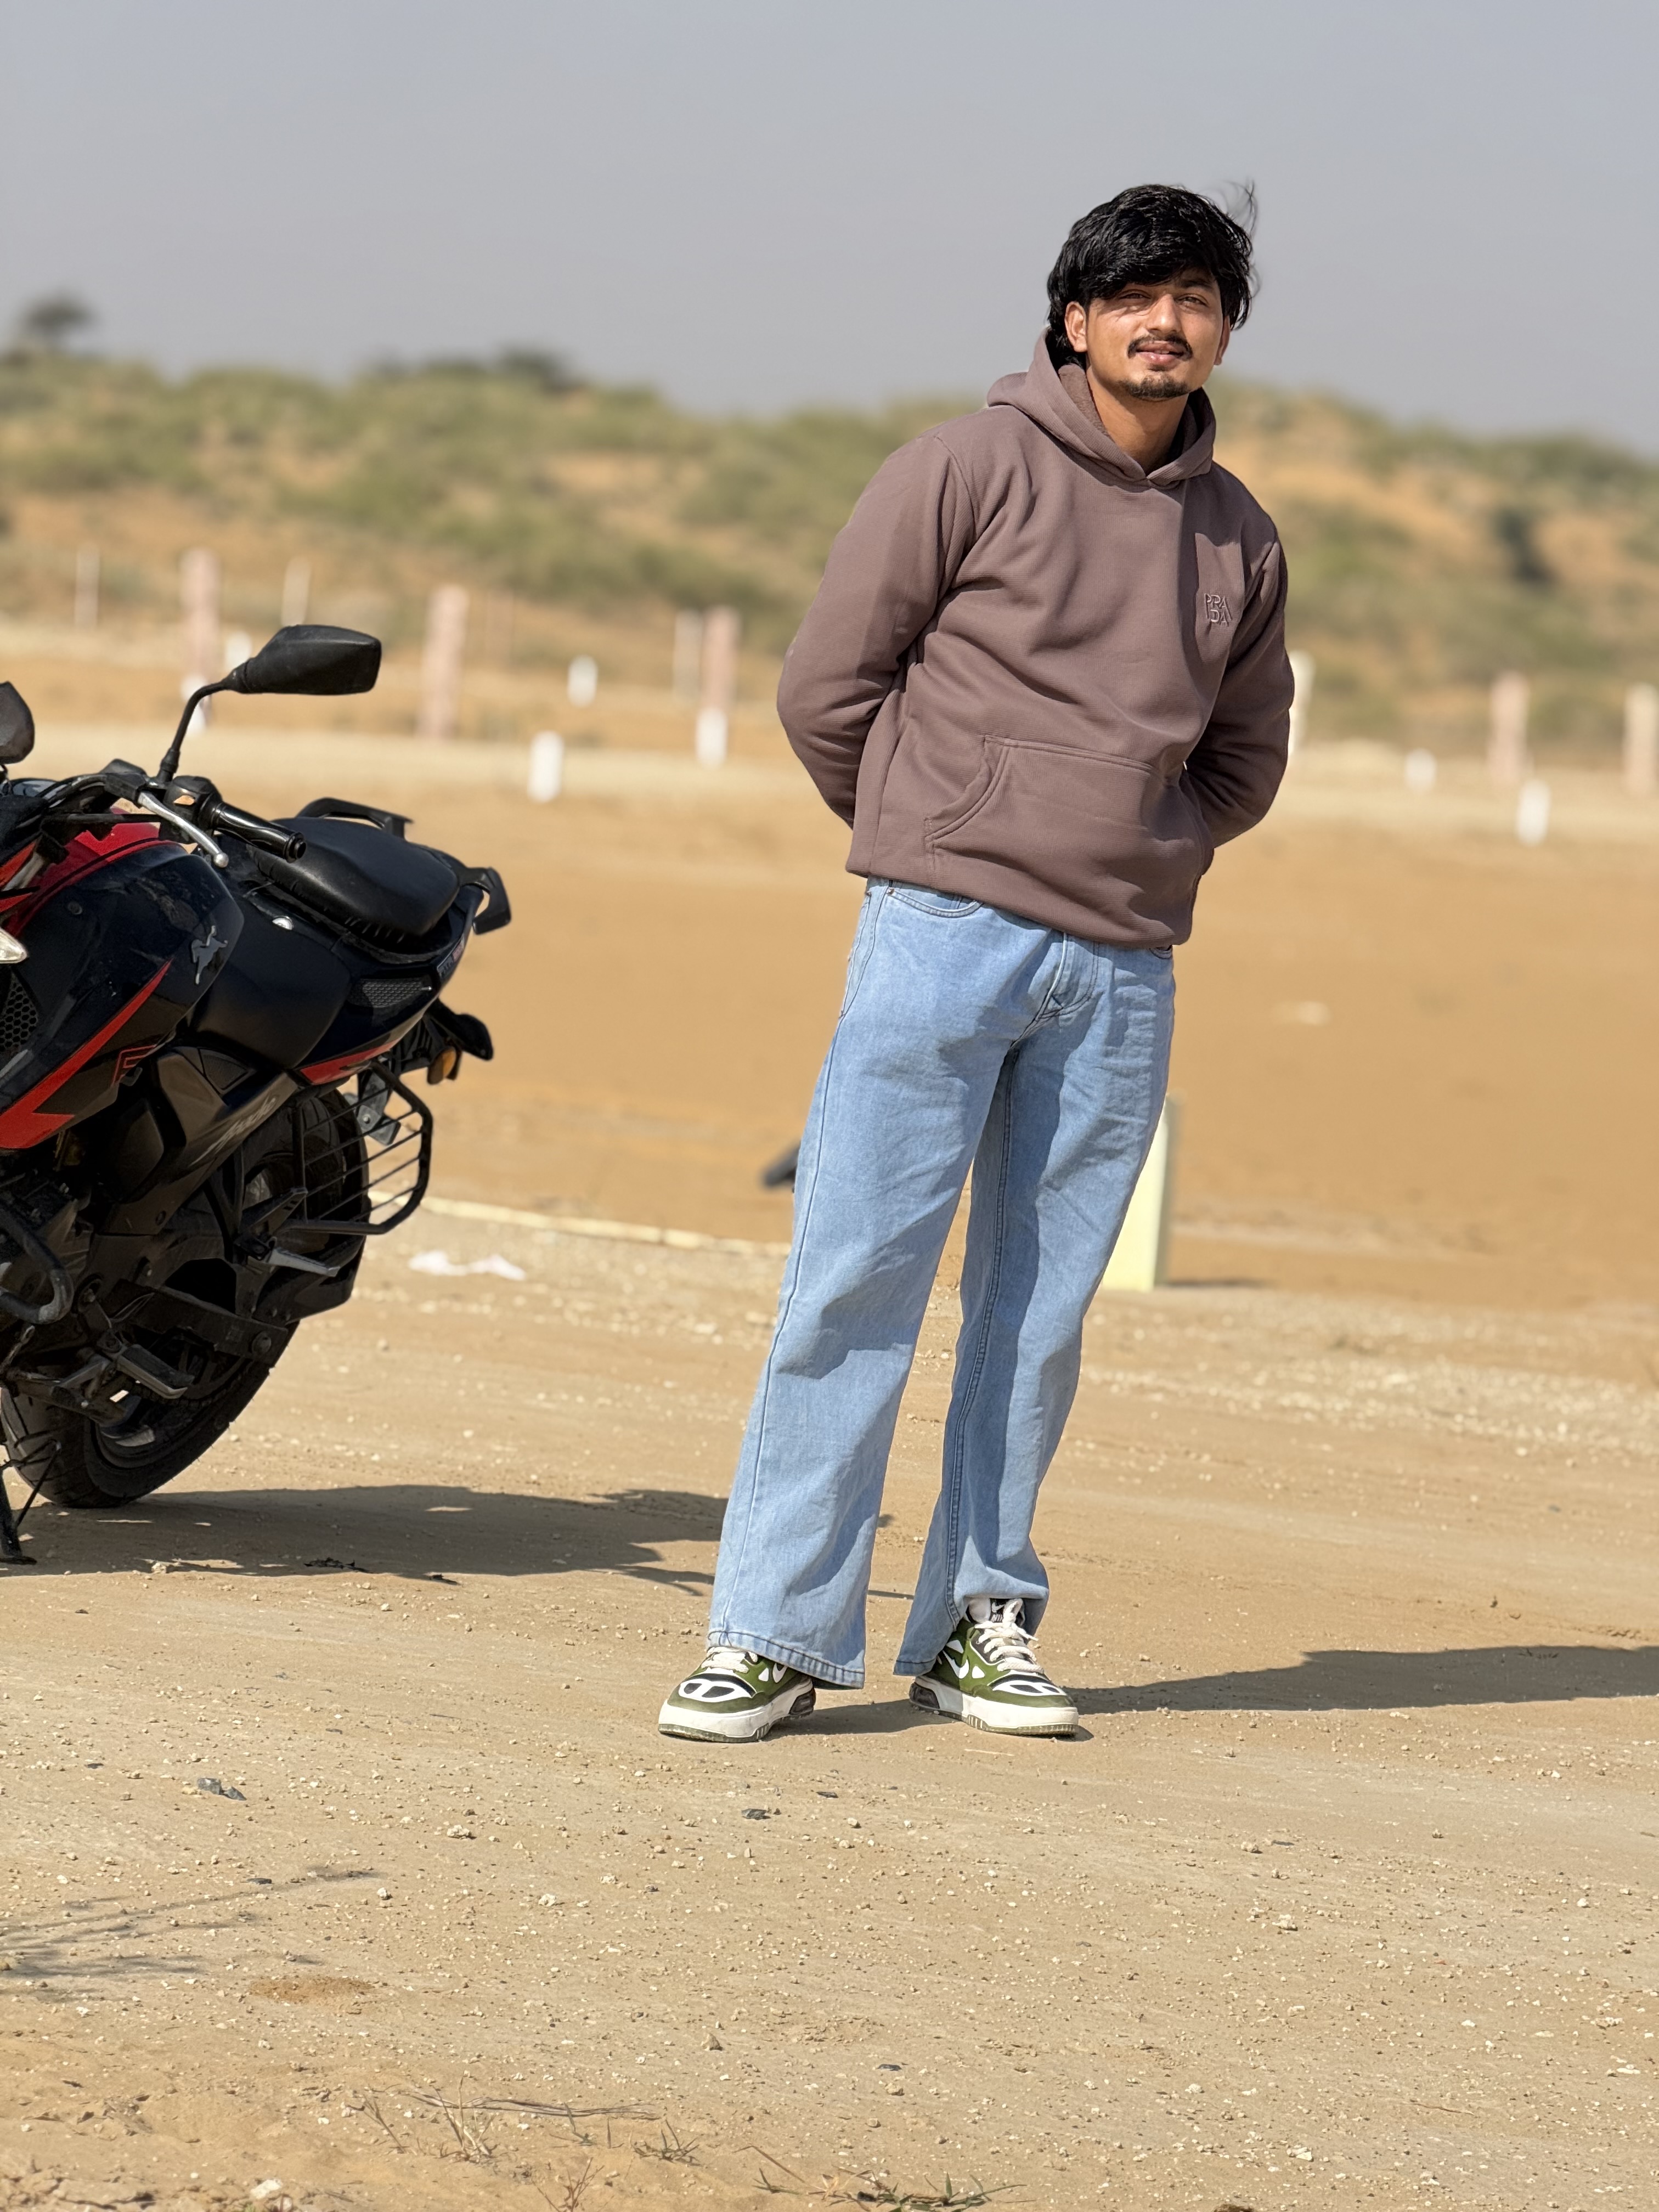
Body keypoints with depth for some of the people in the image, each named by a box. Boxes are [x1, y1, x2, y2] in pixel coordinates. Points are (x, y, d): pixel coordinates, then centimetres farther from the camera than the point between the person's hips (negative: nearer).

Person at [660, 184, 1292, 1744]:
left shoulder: (1240, 540, 12)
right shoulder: (971, 470, -1)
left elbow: (1244, 762, 24)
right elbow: (827, 686, 1)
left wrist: (1140, 856, 11)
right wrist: (937, 845, 7)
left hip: (1122, 967, 4)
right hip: (943, 932, -4)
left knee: (1040, 1309, 6)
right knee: (857, 1280, -6)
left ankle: (978, 1623, 14)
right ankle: (777, 1630, -3)